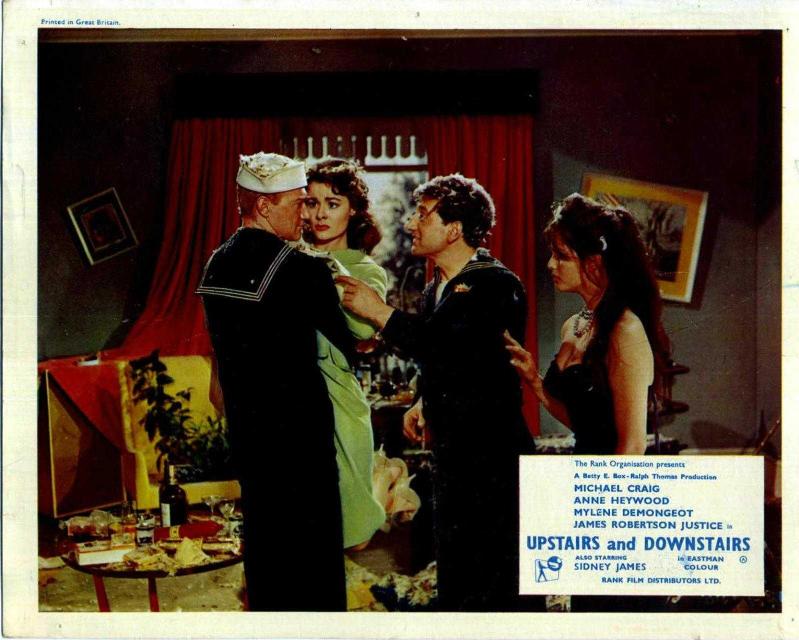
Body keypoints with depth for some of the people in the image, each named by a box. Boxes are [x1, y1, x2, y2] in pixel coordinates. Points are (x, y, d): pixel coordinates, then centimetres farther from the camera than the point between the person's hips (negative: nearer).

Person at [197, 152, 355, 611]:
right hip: (299, 429, -8)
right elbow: (349, 345, -10)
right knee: (312, 539, 2)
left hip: (245, 423, 8)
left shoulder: (217, 265, 6)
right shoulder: (303, 271, -18)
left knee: (262, 534, 17)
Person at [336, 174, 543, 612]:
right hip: (451, 452, 9)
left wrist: (381, 313, -22)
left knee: (501, 582, -1)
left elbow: (453, 351, -28)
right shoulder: (438, 286, 11)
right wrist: (424, 402, 6)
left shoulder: (496, 284, -17)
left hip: (492, 456, -9)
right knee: (454, 569, 18)